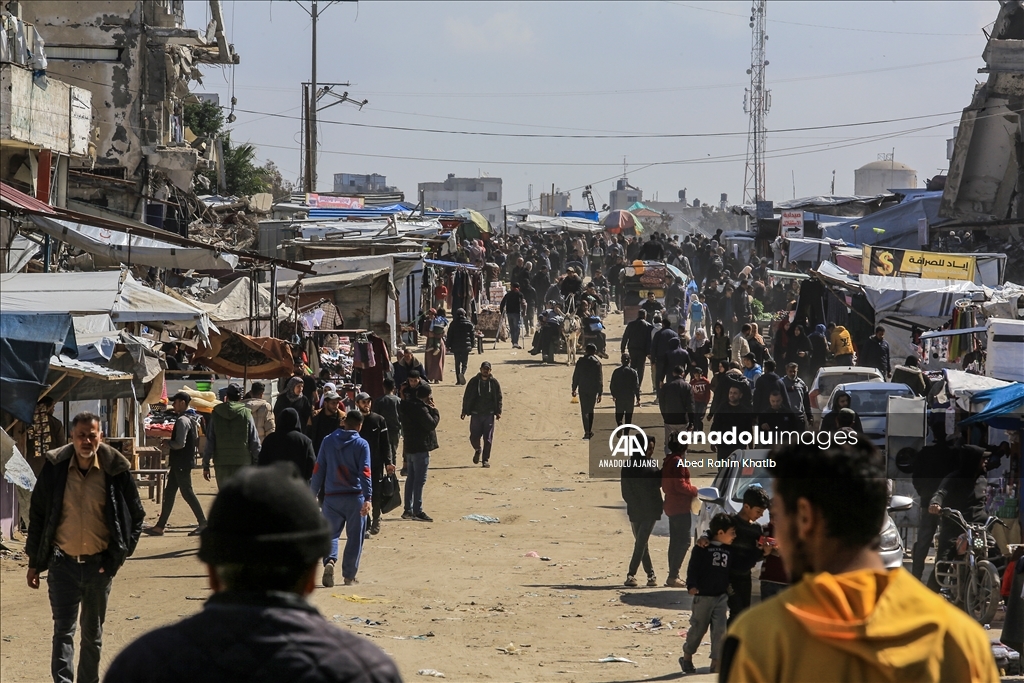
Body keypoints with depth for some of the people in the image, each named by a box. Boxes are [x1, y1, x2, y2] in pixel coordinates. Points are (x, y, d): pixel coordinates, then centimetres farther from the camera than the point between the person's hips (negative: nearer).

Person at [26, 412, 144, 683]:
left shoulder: (116, 470, -5)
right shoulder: (54, 468, -5)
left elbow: (136, 515, 7)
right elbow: (37, 515, 5)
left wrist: (123, 550, -2)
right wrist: (35, 563, 5)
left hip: (99, 565, 1)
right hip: (63, 564, -1)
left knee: (93, 633, 14)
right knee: (63, 631, -10)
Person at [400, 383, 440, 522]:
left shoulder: (407, 405, 9)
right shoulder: (420, 409, -19)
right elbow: (432, 424, -20)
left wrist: (430, 409, 6)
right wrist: (434, 411, -8)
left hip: (409, 447, 10)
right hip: (420, 447, -10)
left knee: (411, 478, 16)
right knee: (420, 479, -7)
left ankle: (408, 510, 20)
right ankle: (417, 511, -8)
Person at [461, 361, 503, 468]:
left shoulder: (494, 383, 3)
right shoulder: (474, 382, 2)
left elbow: (499, 398, 8)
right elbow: (466, 397, 5)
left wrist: (498, 412, -2)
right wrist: (464, 411, 0)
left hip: (489, 414, 0)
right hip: (476, 414, 0)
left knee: (488, 439, -1)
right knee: (474, 436, -2)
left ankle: (486, 459, 8)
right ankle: (477, 450, 30)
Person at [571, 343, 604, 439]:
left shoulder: (581, 361, -3)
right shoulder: (597, 362, -4)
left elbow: (576, 376, 0)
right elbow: (600, 379, -3)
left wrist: (574, 389, 11)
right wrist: (600, 393, 2)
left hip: (583, 389, -1)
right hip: (593, 390, 1)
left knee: (584, 411, 1)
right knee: (591, 410, 16)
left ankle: (587, 431, -8)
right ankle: (590, 430, 16)